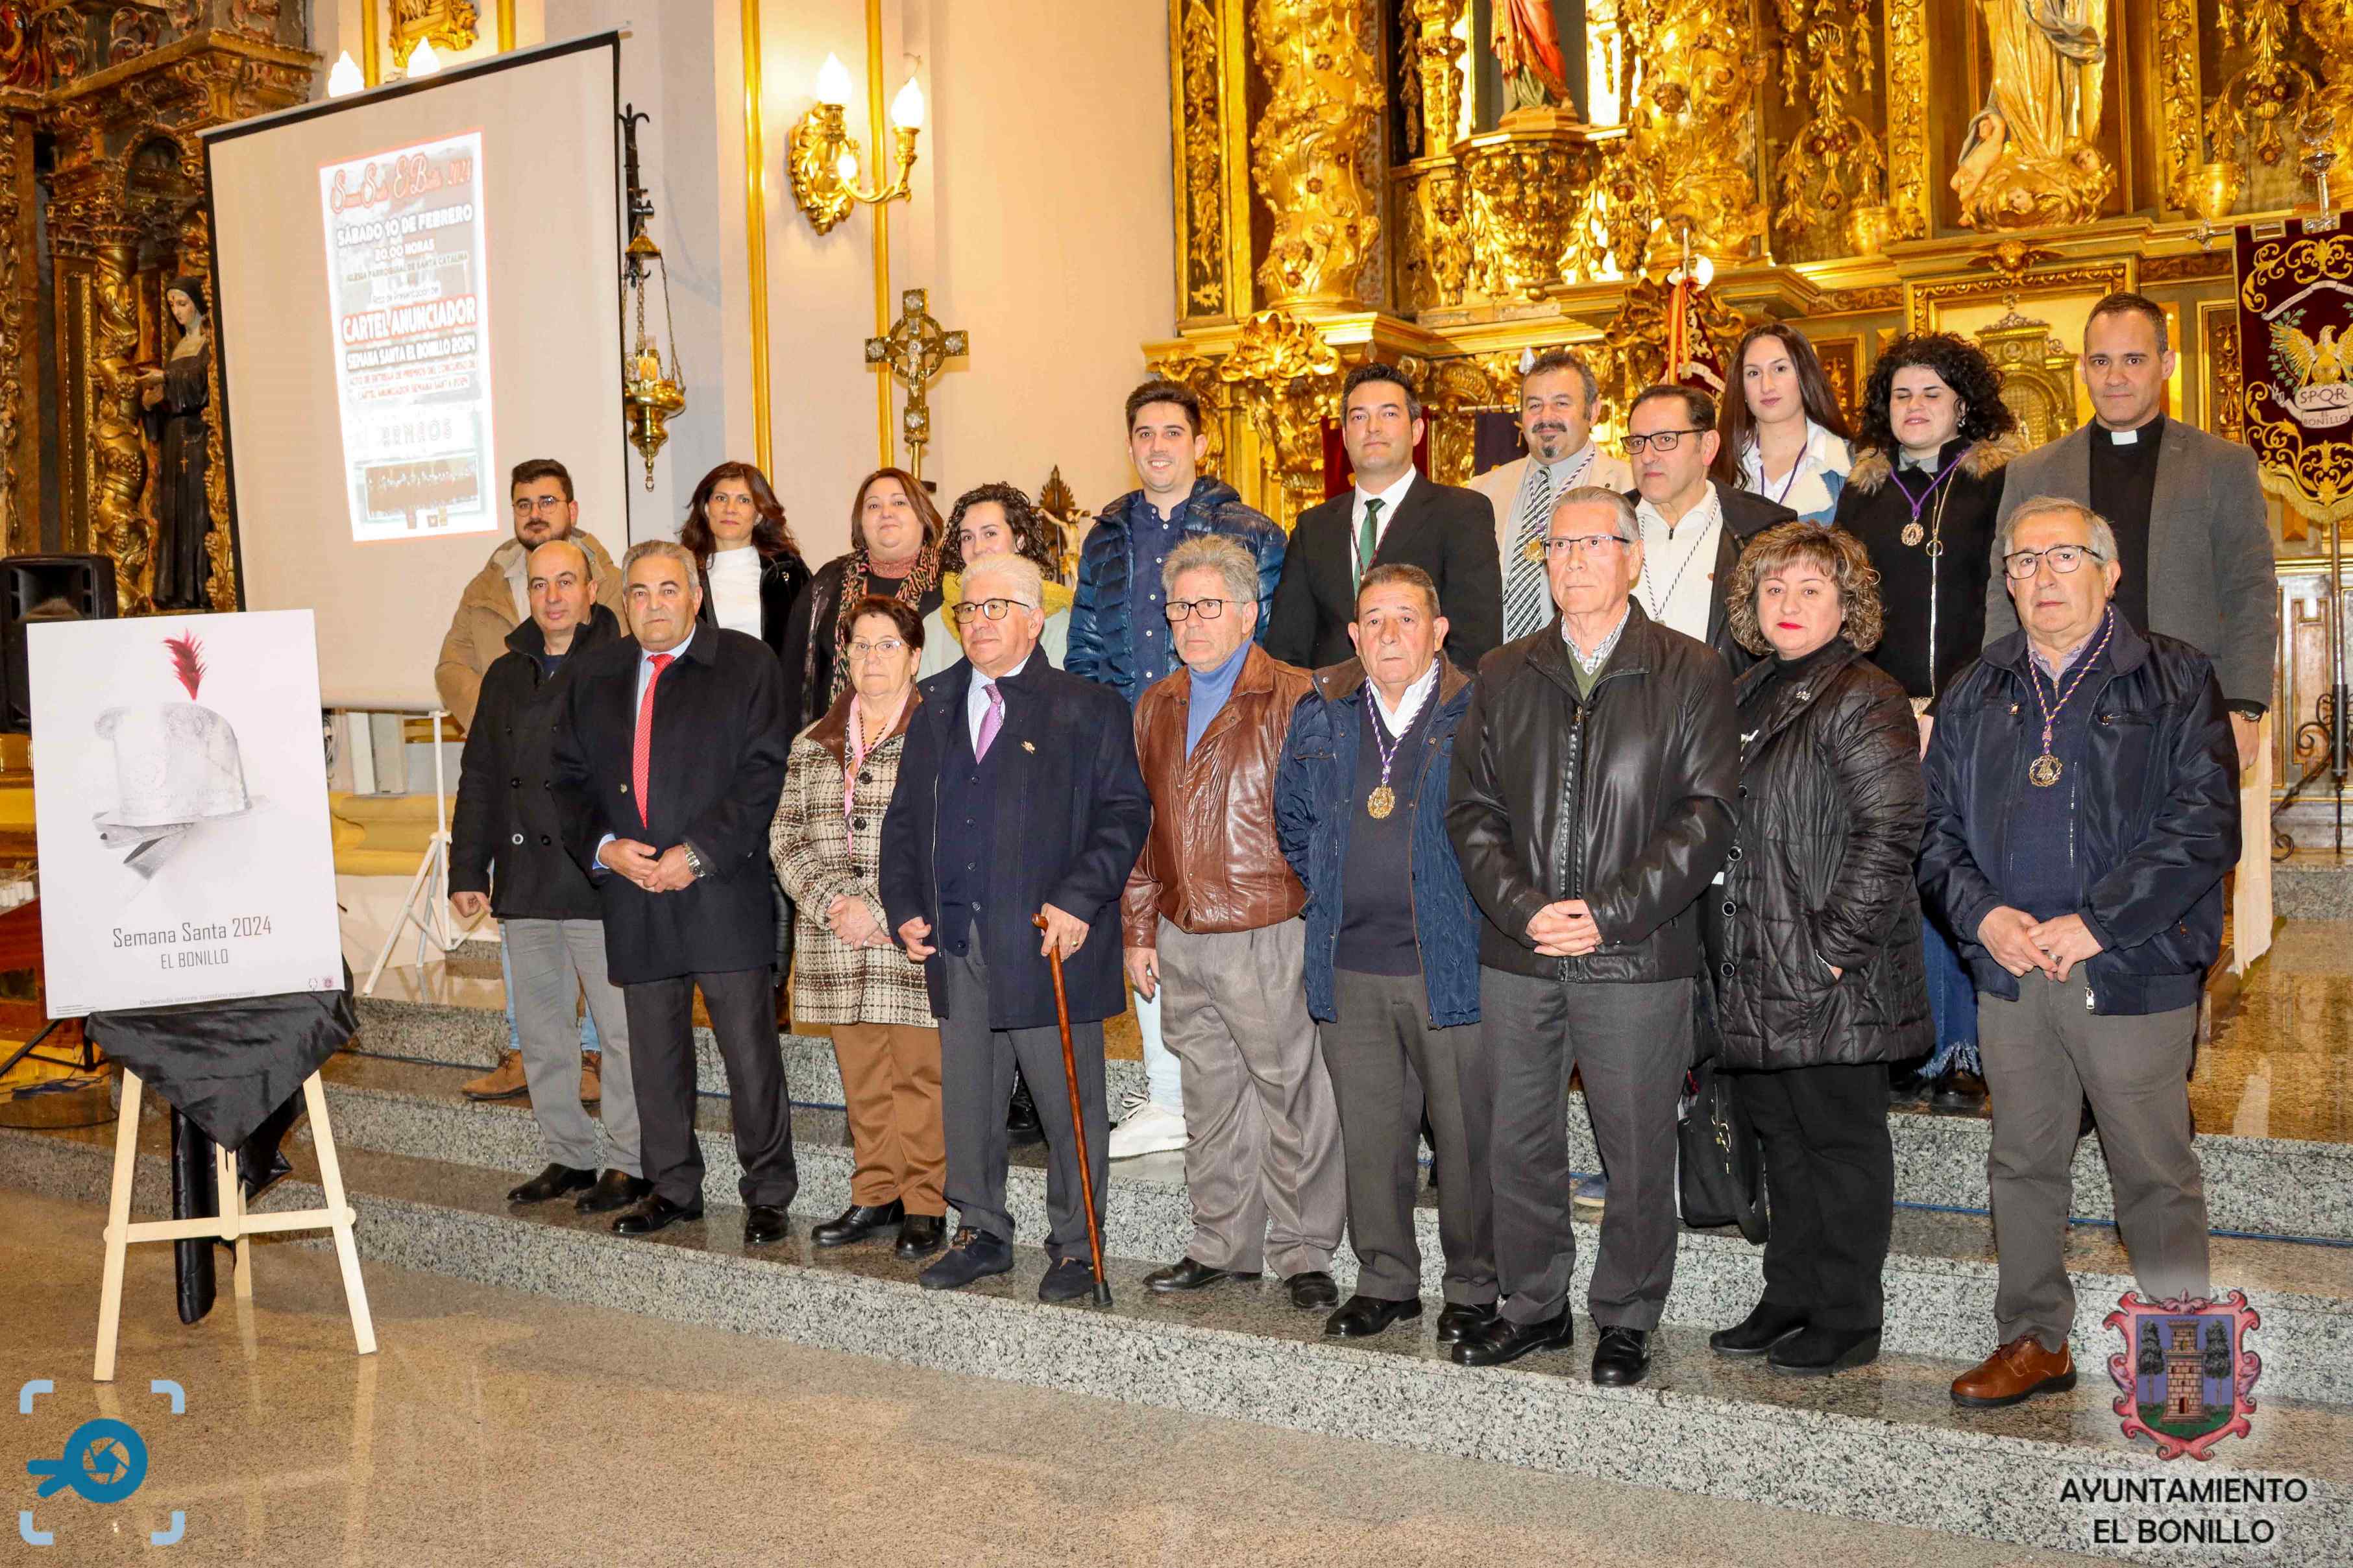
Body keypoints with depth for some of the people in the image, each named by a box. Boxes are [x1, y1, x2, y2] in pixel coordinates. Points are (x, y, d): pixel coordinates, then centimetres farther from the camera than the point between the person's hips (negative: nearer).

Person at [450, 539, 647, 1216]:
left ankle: (633, 1163, 9)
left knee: (623, 1029, -1)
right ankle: (568, 1156, 24)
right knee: (541, 1032, 12)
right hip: (524, 887, 6)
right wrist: (467, 870, 12)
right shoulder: (506, 675, 15)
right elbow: (478, 778, 18)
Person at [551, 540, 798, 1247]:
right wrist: (604, 846, -5)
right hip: (633, 898, 4)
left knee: (750, 1051, -1)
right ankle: (673, 1187, 27)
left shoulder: (747, 665, -1)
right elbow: (570, 779, 14)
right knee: (655, 1054, 12)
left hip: (724, 893, -4)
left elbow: (765, 776, -7)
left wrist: (698, 854, -14)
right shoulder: (596, 675, 13)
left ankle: (768, 1194, 12)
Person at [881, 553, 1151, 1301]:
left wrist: (1079, 901, -16)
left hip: (1051, 941, -4)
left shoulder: (1088, 709, 0)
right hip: (957, 945, 5)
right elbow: (902, 819, 19)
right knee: (967, 1101, 12)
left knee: (1068, 1106, 3)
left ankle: (1074, 1246, 17)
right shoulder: (935, 712, 16)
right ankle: (982, 1233, 27)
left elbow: (1125, 813, -5)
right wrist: (904, 908, 6)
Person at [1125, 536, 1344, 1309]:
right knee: (1210, 1099, 15)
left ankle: (1303, 1253, 16)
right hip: (1182, 941, 6)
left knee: (1292, 1096, 2)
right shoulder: (1156, 708, 13)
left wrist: (1321, 921, -9)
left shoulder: (1296, 699, -6)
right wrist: (1140, 933, 15)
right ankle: (1223, 1246, 27)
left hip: (1268, 935, -6)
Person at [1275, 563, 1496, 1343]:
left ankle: (1474, 1287, 20)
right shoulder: (1321, 716, 8)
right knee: (1369, 1134, 11)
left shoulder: (1478, 716, -5)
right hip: (1350, 969, 4)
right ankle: (1385, 1280, 26)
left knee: (1465, 1134, 4)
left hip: (1452, 964, -3)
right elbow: (1293, 822, 20)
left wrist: (1478, 915, -2)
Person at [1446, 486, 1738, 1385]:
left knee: (1637, 1150, 5)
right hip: (1517, 954, 3)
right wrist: (1523, 907, -9)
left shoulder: (1691, 674, 1)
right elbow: (1471, 811, 7)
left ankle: (1626, 1319, 22)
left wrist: (1607, 913, -14)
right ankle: (1534, 1307, 26)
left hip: (1638, 956, -3)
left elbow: (1706, 816, -6)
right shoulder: (1504, 678, 11)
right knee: (1512, 1142, 9)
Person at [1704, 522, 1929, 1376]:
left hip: (1831, 979, -8)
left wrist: (1837, 945, -19)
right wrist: (1725, 948, 13)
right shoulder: (1748, 697, 15)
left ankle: (1847, 1320, 15)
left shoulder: (1863, 699, -10)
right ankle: (1790, 1300, 29)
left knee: (1842, 1145, 3)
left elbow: (1890, 831, -18)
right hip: (1755, 977, 8)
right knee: (1782, 1143, 16)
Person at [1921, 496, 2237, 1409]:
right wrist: (1983, 914, -7)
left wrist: (2098, 922, -15)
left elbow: (2204, 825, -9)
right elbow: (1936, 827, 11)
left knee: (2154, 1172, 4)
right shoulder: (1975, 695, 12)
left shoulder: (2175, 682, 0)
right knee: (2023, 1164, 12)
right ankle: (2034, 1342, 26)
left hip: (2134, 972, -4)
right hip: (2010, 972, 4)